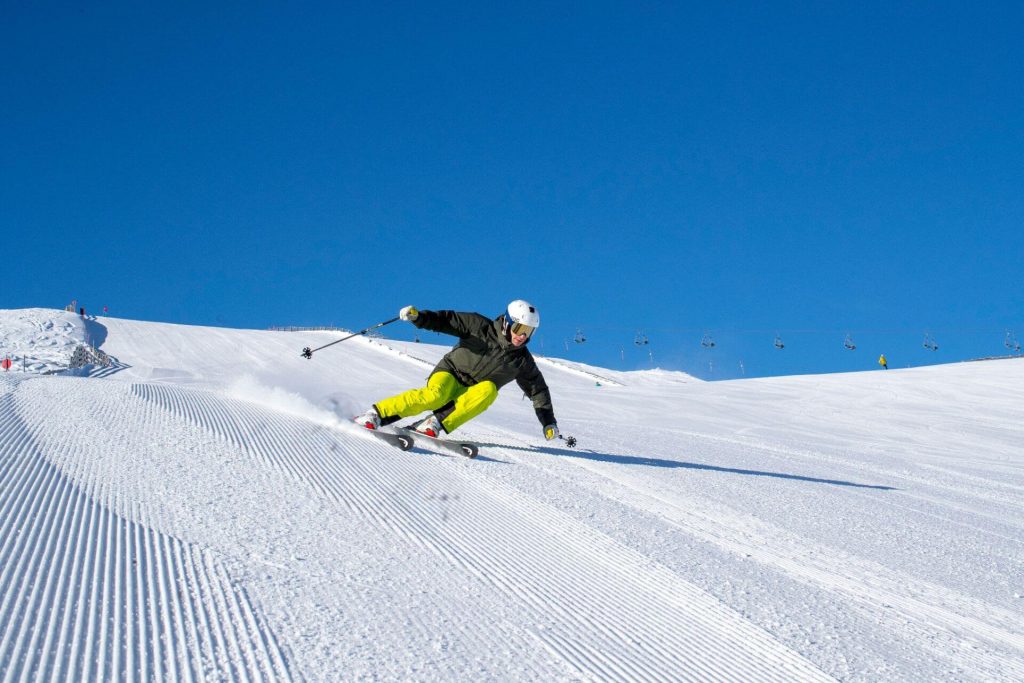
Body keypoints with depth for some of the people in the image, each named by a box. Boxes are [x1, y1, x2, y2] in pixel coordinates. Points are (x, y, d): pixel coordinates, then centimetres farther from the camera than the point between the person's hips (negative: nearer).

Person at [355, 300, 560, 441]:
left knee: (489, 389, -32)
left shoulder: (522, 360, 3)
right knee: (436, 396, -36)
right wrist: (419, 317, -25)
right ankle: (377, 414, -29)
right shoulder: (481, 327, -6)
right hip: (449, 374, -3)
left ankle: (437, 423, -33)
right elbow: (448, 320, -9)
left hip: (471, 396, 3)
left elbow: (538, 389, 11)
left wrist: (549, 422, 7)